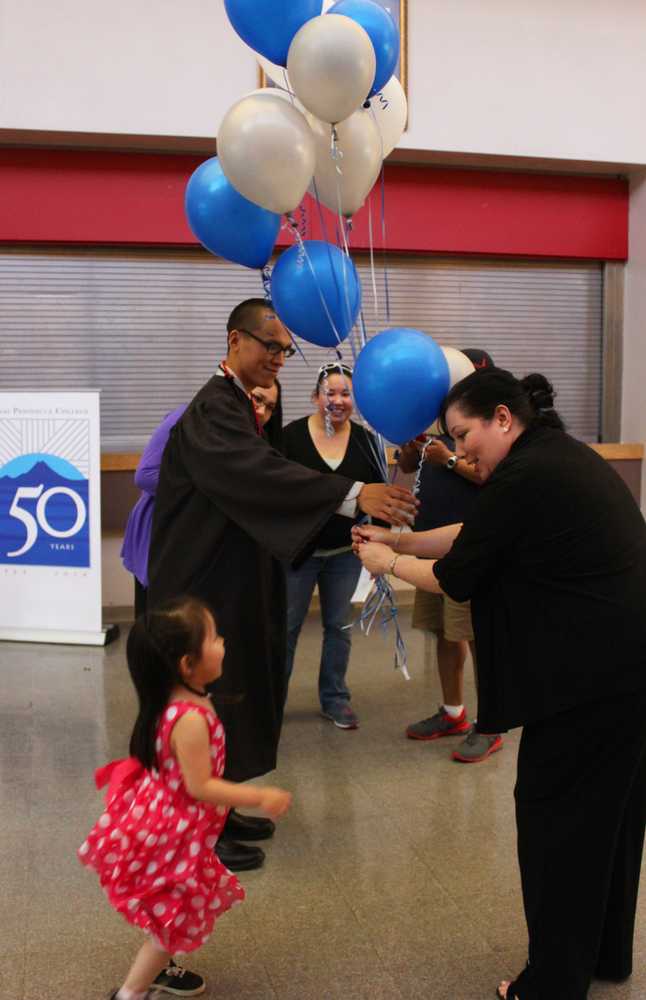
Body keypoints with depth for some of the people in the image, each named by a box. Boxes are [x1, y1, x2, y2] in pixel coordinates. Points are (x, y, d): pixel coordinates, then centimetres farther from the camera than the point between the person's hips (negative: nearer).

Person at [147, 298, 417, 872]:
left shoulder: (242, 404, 11)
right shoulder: (213, 408, -20)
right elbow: (260, 474, -37)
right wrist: (354, 495, -43)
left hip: (236, 581, 9)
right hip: (209, 584, -9)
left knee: (234, 692, 17)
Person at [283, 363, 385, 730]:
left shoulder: (364, 440, -1)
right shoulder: (291, 436, -10)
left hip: (346, 553, 3)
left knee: (339, 626, 12)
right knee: (286, 626, 5)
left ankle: (335, 699, 26)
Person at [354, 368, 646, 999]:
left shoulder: (523, 477, -17)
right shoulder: (561, 455, 13)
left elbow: (455, 579, -9)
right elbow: (477, 535, 19)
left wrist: (388, 564, 7)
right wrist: (401, 540, 17)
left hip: (592, 674, -10)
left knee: (555, 814, 4)